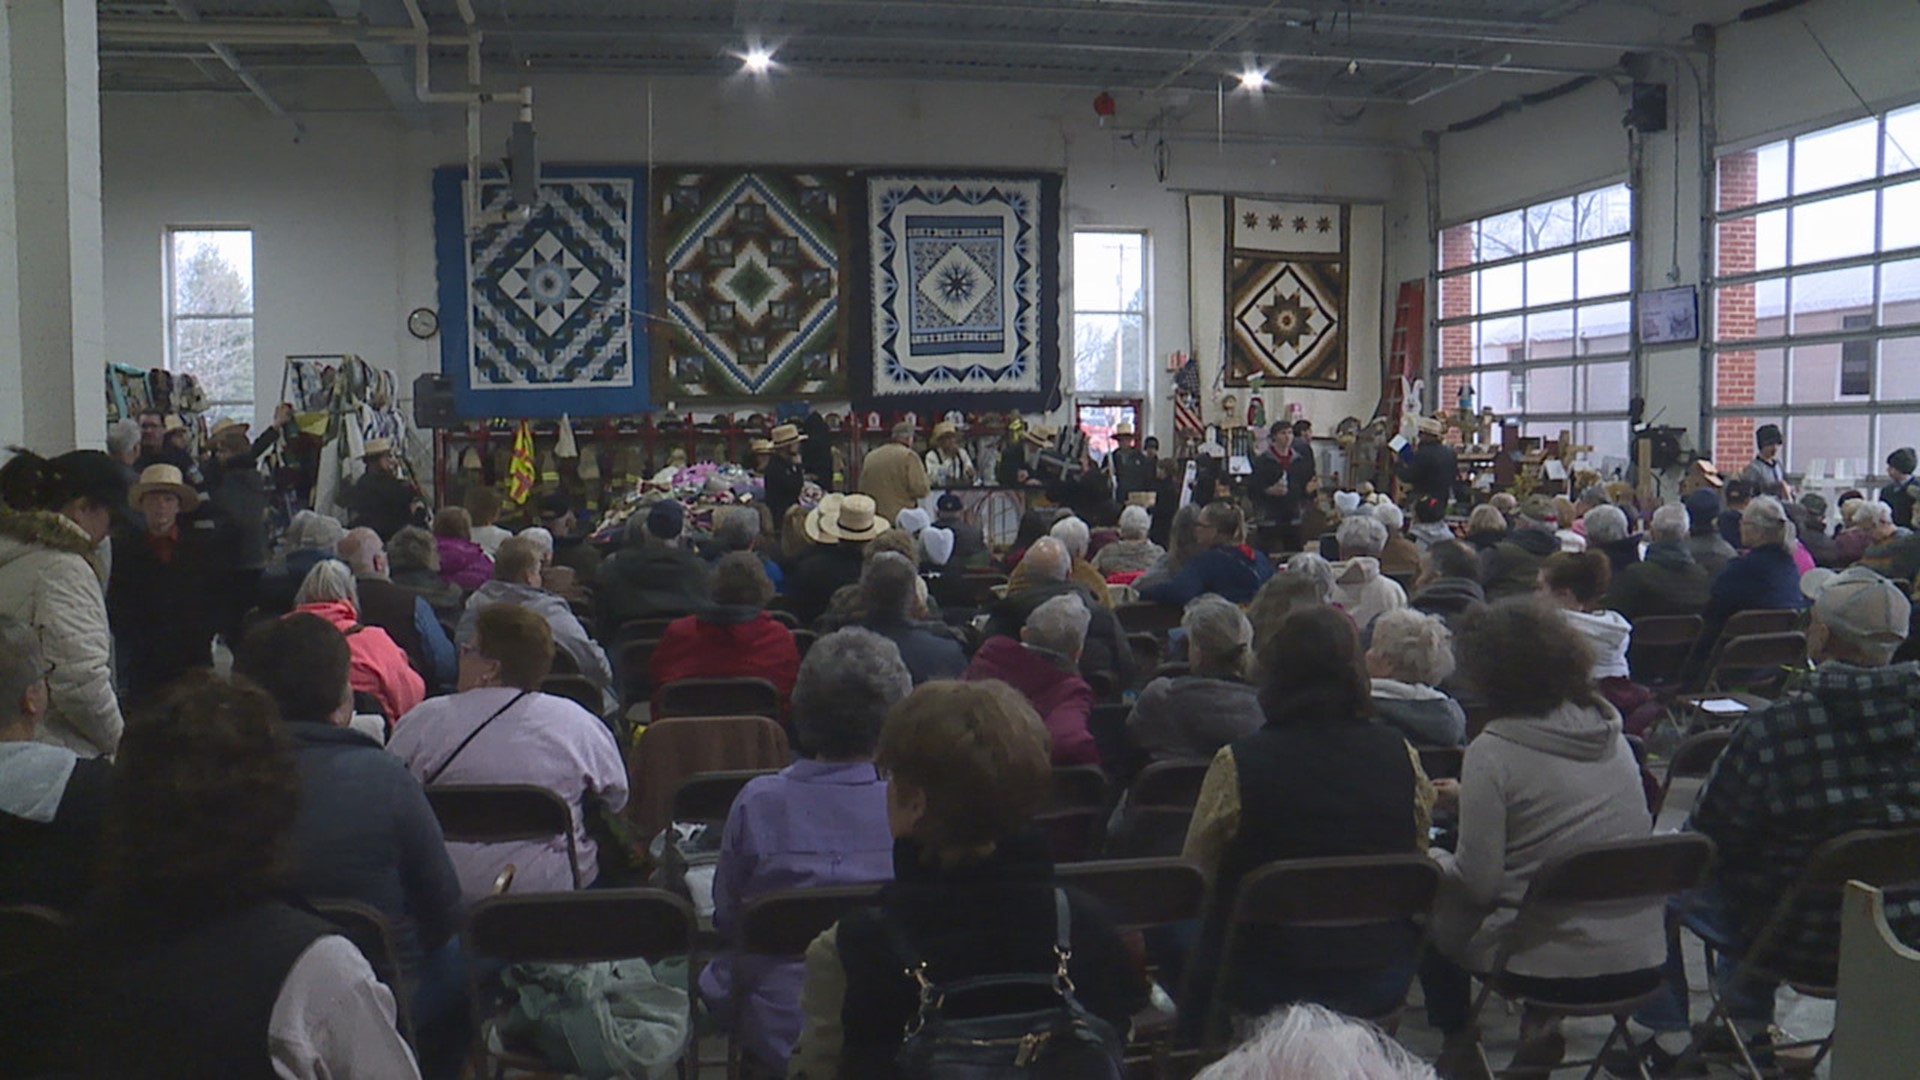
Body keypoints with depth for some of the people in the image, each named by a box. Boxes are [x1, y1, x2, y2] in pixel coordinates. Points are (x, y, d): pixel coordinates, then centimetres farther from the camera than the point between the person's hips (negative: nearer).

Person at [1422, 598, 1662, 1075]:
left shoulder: (1493, 752, -16)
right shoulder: (1609, 731, 4)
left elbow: (1477, 883, -15)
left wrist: (1432, 859, 6)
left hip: (1553, 964, -6)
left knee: (1429, 905, 18)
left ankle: (1456, 1037, 26)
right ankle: (1543, 1022, 19)